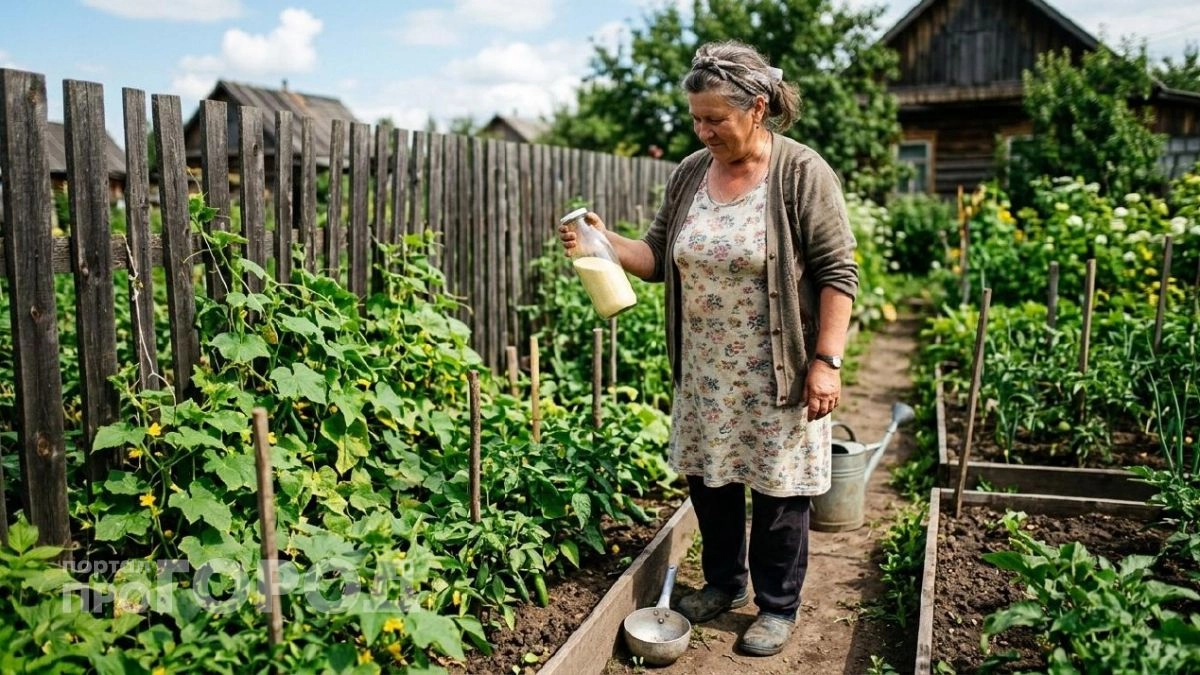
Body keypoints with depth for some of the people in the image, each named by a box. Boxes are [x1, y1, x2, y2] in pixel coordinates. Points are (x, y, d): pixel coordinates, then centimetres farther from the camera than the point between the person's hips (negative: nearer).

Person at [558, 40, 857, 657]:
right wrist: (606, 240, -9)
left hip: (777, 373, -5)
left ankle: (777, 606, 26)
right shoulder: (689, 173, 4)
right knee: (708, 477, 15)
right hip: (704, 373, 5)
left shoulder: (802, 173, -12)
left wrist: (826, 361, -17)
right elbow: (660, 257, 9)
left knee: (777, 490, 7)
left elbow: (837, 273, -12)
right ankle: (723, 582, 38)